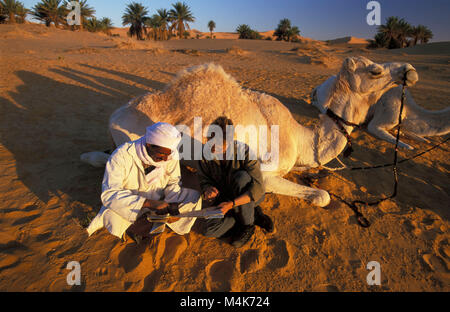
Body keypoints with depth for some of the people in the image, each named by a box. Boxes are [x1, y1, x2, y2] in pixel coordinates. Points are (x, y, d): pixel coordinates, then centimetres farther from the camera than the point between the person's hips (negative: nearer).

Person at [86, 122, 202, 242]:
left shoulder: (171, 156, -17)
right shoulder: (122, 155, -27)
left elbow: (173, 182, -3)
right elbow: (109, 194, -32)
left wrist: (173, 204, -25)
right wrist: (149, 203, -41)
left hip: (159, 201, 4)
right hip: (129, 206, -3)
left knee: (194, 197, -14)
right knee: (113, 221, -36)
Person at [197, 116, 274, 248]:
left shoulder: (244, 151, -26)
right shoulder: (205, 154, -15)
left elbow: (258, 188, -30)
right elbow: (204, 180, -4)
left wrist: (231, 204, -41)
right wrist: (208, 189, -30)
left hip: (249, 197, -3)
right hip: (224, 198, 3)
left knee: (241, 177, -37)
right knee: (211, 231, -21)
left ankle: (247, 225, -16)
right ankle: (255, 215, -3)